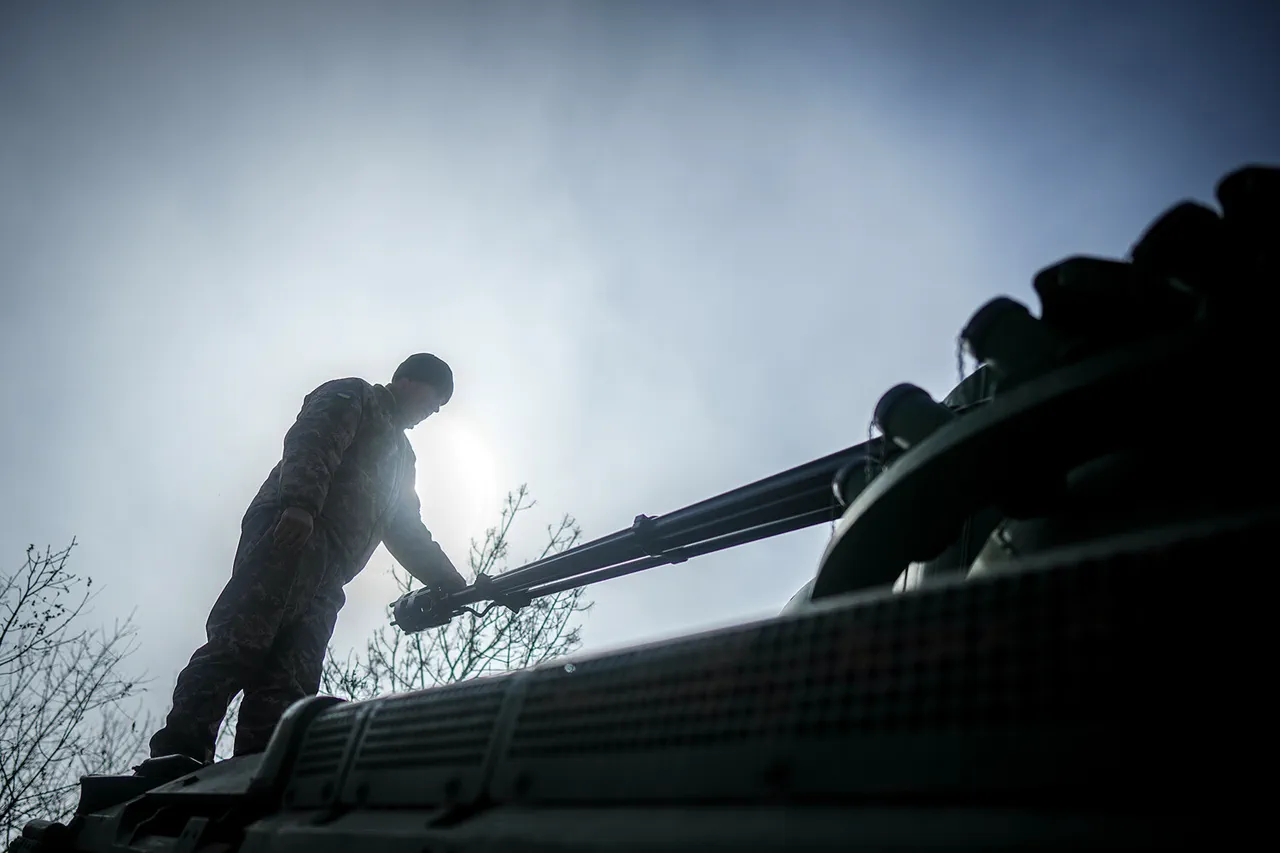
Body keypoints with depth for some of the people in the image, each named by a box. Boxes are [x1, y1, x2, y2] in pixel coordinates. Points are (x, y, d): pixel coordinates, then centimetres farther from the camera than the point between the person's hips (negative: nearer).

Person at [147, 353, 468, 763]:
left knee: (290, 683, -9)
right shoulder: (353, 395, 15)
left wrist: (448, 581, 22)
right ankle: (179, 754, -25)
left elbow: (408, 533, 34)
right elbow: (310, 443, -6)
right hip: (291, 533, -8)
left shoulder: (401, 456, 38)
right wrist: (301, 504, -23)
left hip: (325, 575, 8)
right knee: (240, 642, -22)